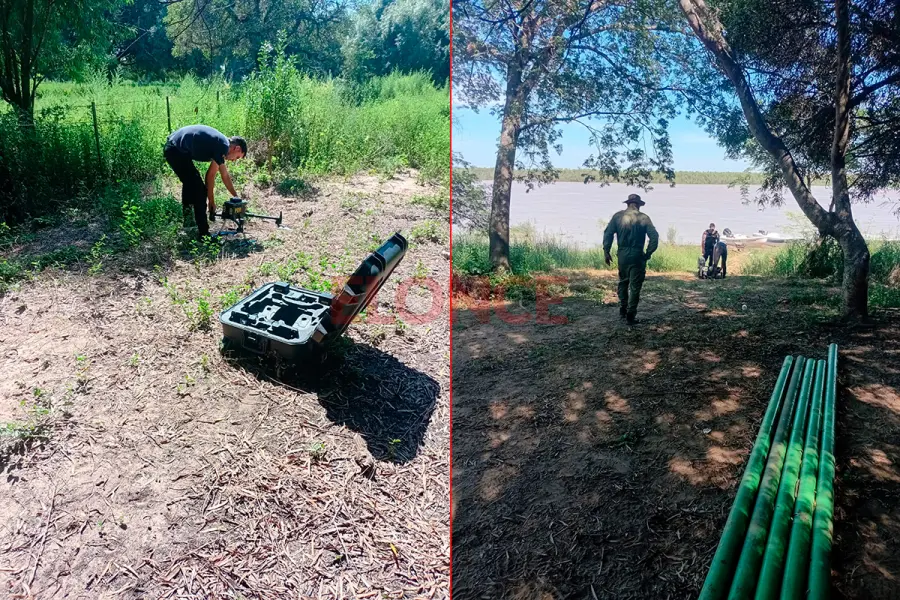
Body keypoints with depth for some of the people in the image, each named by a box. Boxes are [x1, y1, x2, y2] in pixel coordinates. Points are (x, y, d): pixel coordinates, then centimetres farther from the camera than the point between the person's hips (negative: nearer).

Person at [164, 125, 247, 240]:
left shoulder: (220, 144, 15)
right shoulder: (223, 146, -13)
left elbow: (225, 176, 24)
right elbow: (210, 175, -11)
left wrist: (236, 197, 30)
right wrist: (211, 201, -1)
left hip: (172, 149, 11)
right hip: (176, 151, -11)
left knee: (190, 183, 30)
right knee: (199, 190, -8)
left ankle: (187, 220, 46)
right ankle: (203, 234, -5)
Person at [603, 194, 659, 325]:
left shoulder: (617, 216, 2)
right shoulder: (644, 218, -2)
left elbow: (608, 234, -4)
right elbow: (654, 236, -9)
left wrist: (606, 251, 1)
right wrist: (648, 253, -1)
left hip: (622, 255, 2)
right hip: (637, 256, -2)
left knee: (623, 282, 21)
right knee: (635, 285, 4)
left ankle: (622, 310, 24)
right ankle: (630, 316, 3)